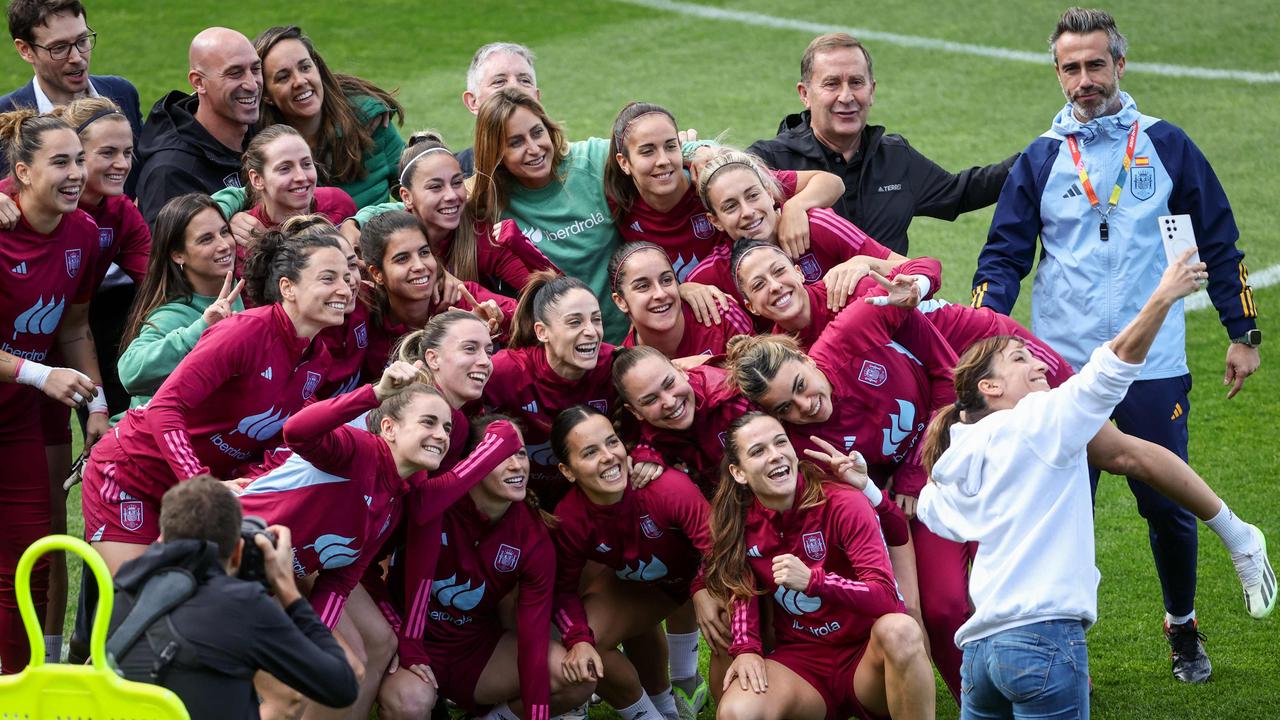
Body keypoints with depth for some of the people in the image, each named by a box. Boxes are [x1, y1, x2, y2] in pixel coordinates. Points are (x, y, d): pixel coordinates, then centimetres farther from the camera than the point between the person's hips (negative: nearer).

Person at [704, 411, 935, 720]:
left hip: (866, 654, -1)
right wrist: (746, 648, -13)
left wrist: (812, 581, -33)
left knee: (898, 629, -37)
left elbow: (886, 596, -20)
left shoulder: (843, 504, -13)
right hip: (800, 660, 2)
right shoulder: (739, 522, -2)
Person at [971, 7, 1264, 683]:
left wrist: (1242, 333, 8)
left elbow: (1218, 244, 10)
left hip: (1153, 370, 0)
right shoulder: (1039, 161, 5)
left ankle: (1183, 627, 28)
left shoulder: (1166, 146, 4)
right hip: (1061, 369, 0)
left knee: (1169, 506, 6)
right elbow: (1003, 258, 5)